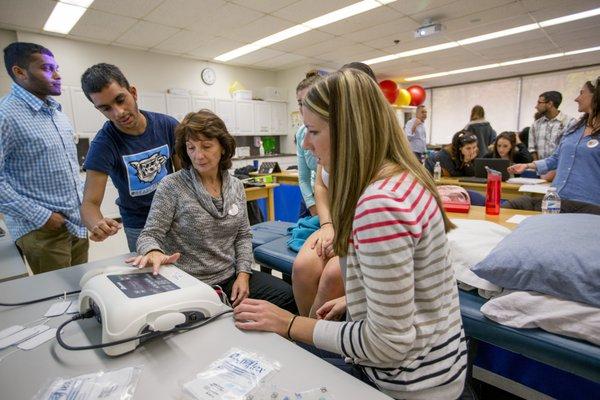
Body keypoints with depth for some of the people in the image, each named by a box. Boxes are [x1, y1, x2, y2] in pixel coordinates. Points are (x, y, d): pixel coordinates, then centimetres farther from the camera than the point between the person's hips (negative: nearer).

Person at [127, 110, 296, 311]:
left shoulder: (236, 186, 4)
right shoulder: (171, 186, -9)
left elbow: (243, 235, 9)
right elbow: (150, 234, -9)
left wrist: (243, 274, -4)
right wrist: (153, 252, -32)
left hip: (232, 277, 5)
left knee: (289, 298, -7)